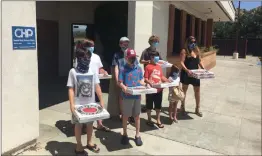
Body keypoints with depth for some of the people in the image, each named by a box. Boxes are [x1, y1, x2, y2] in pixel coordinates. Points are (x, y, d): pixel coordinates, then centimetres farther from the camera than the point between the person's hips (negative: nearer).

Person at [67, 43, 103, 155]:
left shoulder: (92, 71, 1)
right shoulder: (73, 71, -8)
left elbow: (97, 87, 3)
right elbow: (71, 89, -8)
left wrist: (101, 100, 0)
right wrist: (71, 104, -15)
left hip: (90, 103, 3)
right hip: (78, 104, -3)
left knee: (90, 123, 17)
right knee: (78, 124, 10)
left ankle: (89, 142, 38)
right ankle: (79, 146, 27)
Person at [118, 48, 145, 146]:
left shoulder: (139, 68, 5)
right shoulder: (123, 69, -6)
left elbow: (141, 81, 10)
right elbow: (120, 82, -8)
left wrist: (144, 86, -10)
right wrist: (124, 87, -28)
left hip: (137, 96, 3)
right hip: (127, 96, -3)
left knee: (137, 116, 13)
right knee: (125, 116, 10)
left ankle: (137, 135, 27)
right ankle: (125, 134, 28)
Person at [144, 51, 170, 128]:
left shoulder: (159, 67, 9)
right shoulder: (148, 67, -9)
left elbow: (162, 77, 15)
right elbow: (145, 79, -12)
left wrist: (168, 81, 2)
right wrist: (150, 83, -28)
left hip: (159, 89, 6)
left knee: (158, 106, 14)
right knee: (149, 106, 10)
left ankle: (158, 120, 27)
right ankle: (149, 120, 26)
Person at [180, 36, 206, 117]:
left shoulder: (197, 50, 7)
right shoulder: (184, 51, -10)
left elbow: (199, 61, 12)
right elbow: (182, 63, -17)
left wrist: (204, 69, -1)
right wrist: (187, 70, -30)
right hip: (186, 73, -5)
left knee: (197, 90, 7)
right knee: (184, 90, 11)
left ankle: (197, 109, 20)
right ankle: (182, 107, 27)